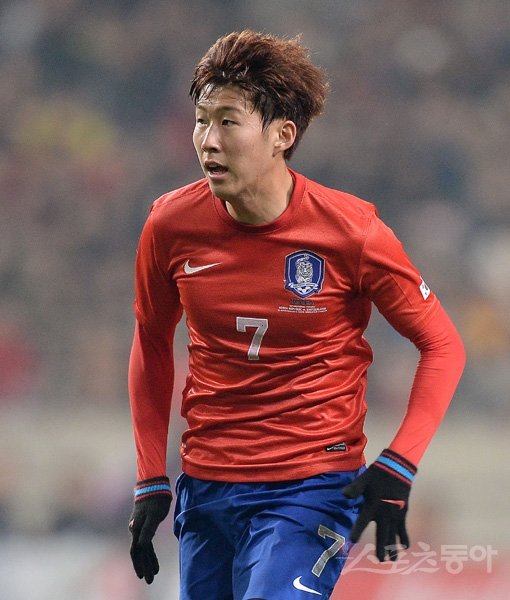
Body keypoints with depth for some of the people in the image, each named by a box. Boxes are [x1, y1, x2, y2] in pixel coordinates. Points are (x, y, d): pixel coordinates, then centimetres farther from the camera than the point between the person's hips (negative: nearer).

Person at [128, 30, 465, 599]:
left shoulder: (348, 231, -12)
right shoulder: (171, 225, -4)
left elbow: (441, 345, -2)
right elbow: (151, 342, 13)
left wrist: (396, 468, -12)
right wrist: (151, 480, 9)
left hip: (312, 490, -4)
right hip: (204, 487, 4)